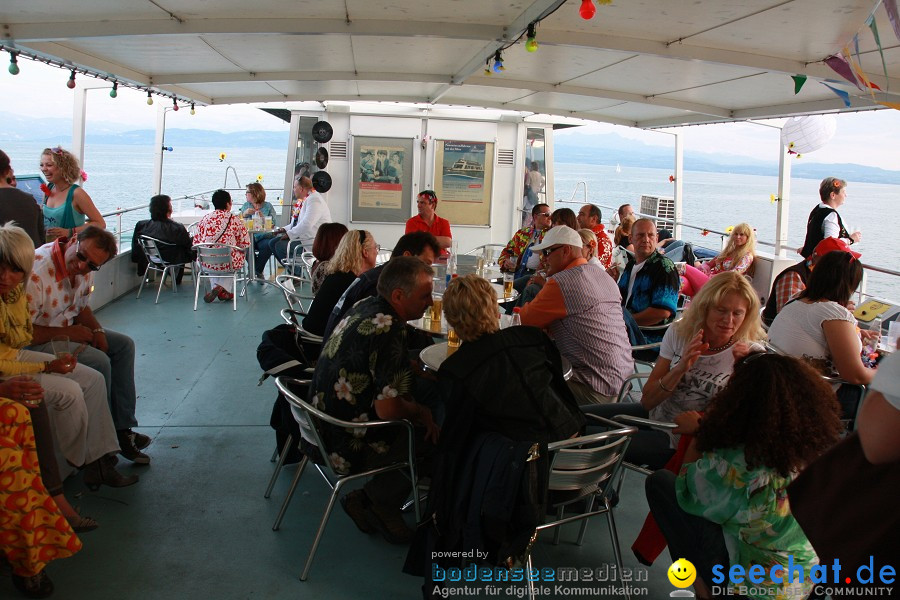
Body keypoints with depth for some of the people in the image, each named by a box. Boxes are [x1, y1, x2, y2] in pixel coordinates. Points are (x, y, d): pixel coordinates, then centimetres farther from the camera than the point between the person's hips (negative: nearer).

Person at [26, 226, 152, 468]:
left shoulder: (85, 270, -4)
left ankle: (122, 428, 9)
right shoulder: (36, 271, -30)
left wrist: (97, 330, -5)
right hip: (36, 341, -9)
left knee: (123, 345, 6)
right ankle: (104, 444, -7)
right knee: (99, 361, -25)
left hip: (68, 330, 9)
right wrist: (68, 333, -22)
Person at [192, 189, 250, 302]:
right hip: (229, 264, -3)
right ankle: (223, 289, 15)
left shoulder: (204, 220, 1)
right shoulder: (235, 220, -7)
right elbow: (245, 245, -6)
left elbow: (195, 243, 3)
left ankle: (215, 288, 23)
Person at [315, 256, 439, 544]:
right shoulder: (388, 331, -27)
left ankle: (367, 498, 17)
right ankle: (379, 502, 16)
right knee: (436, 439, 0)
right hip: (349, 447, -9)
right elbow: (388, 409, -27)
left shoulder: (364, 308, 2)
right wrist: (420, 411, -7)